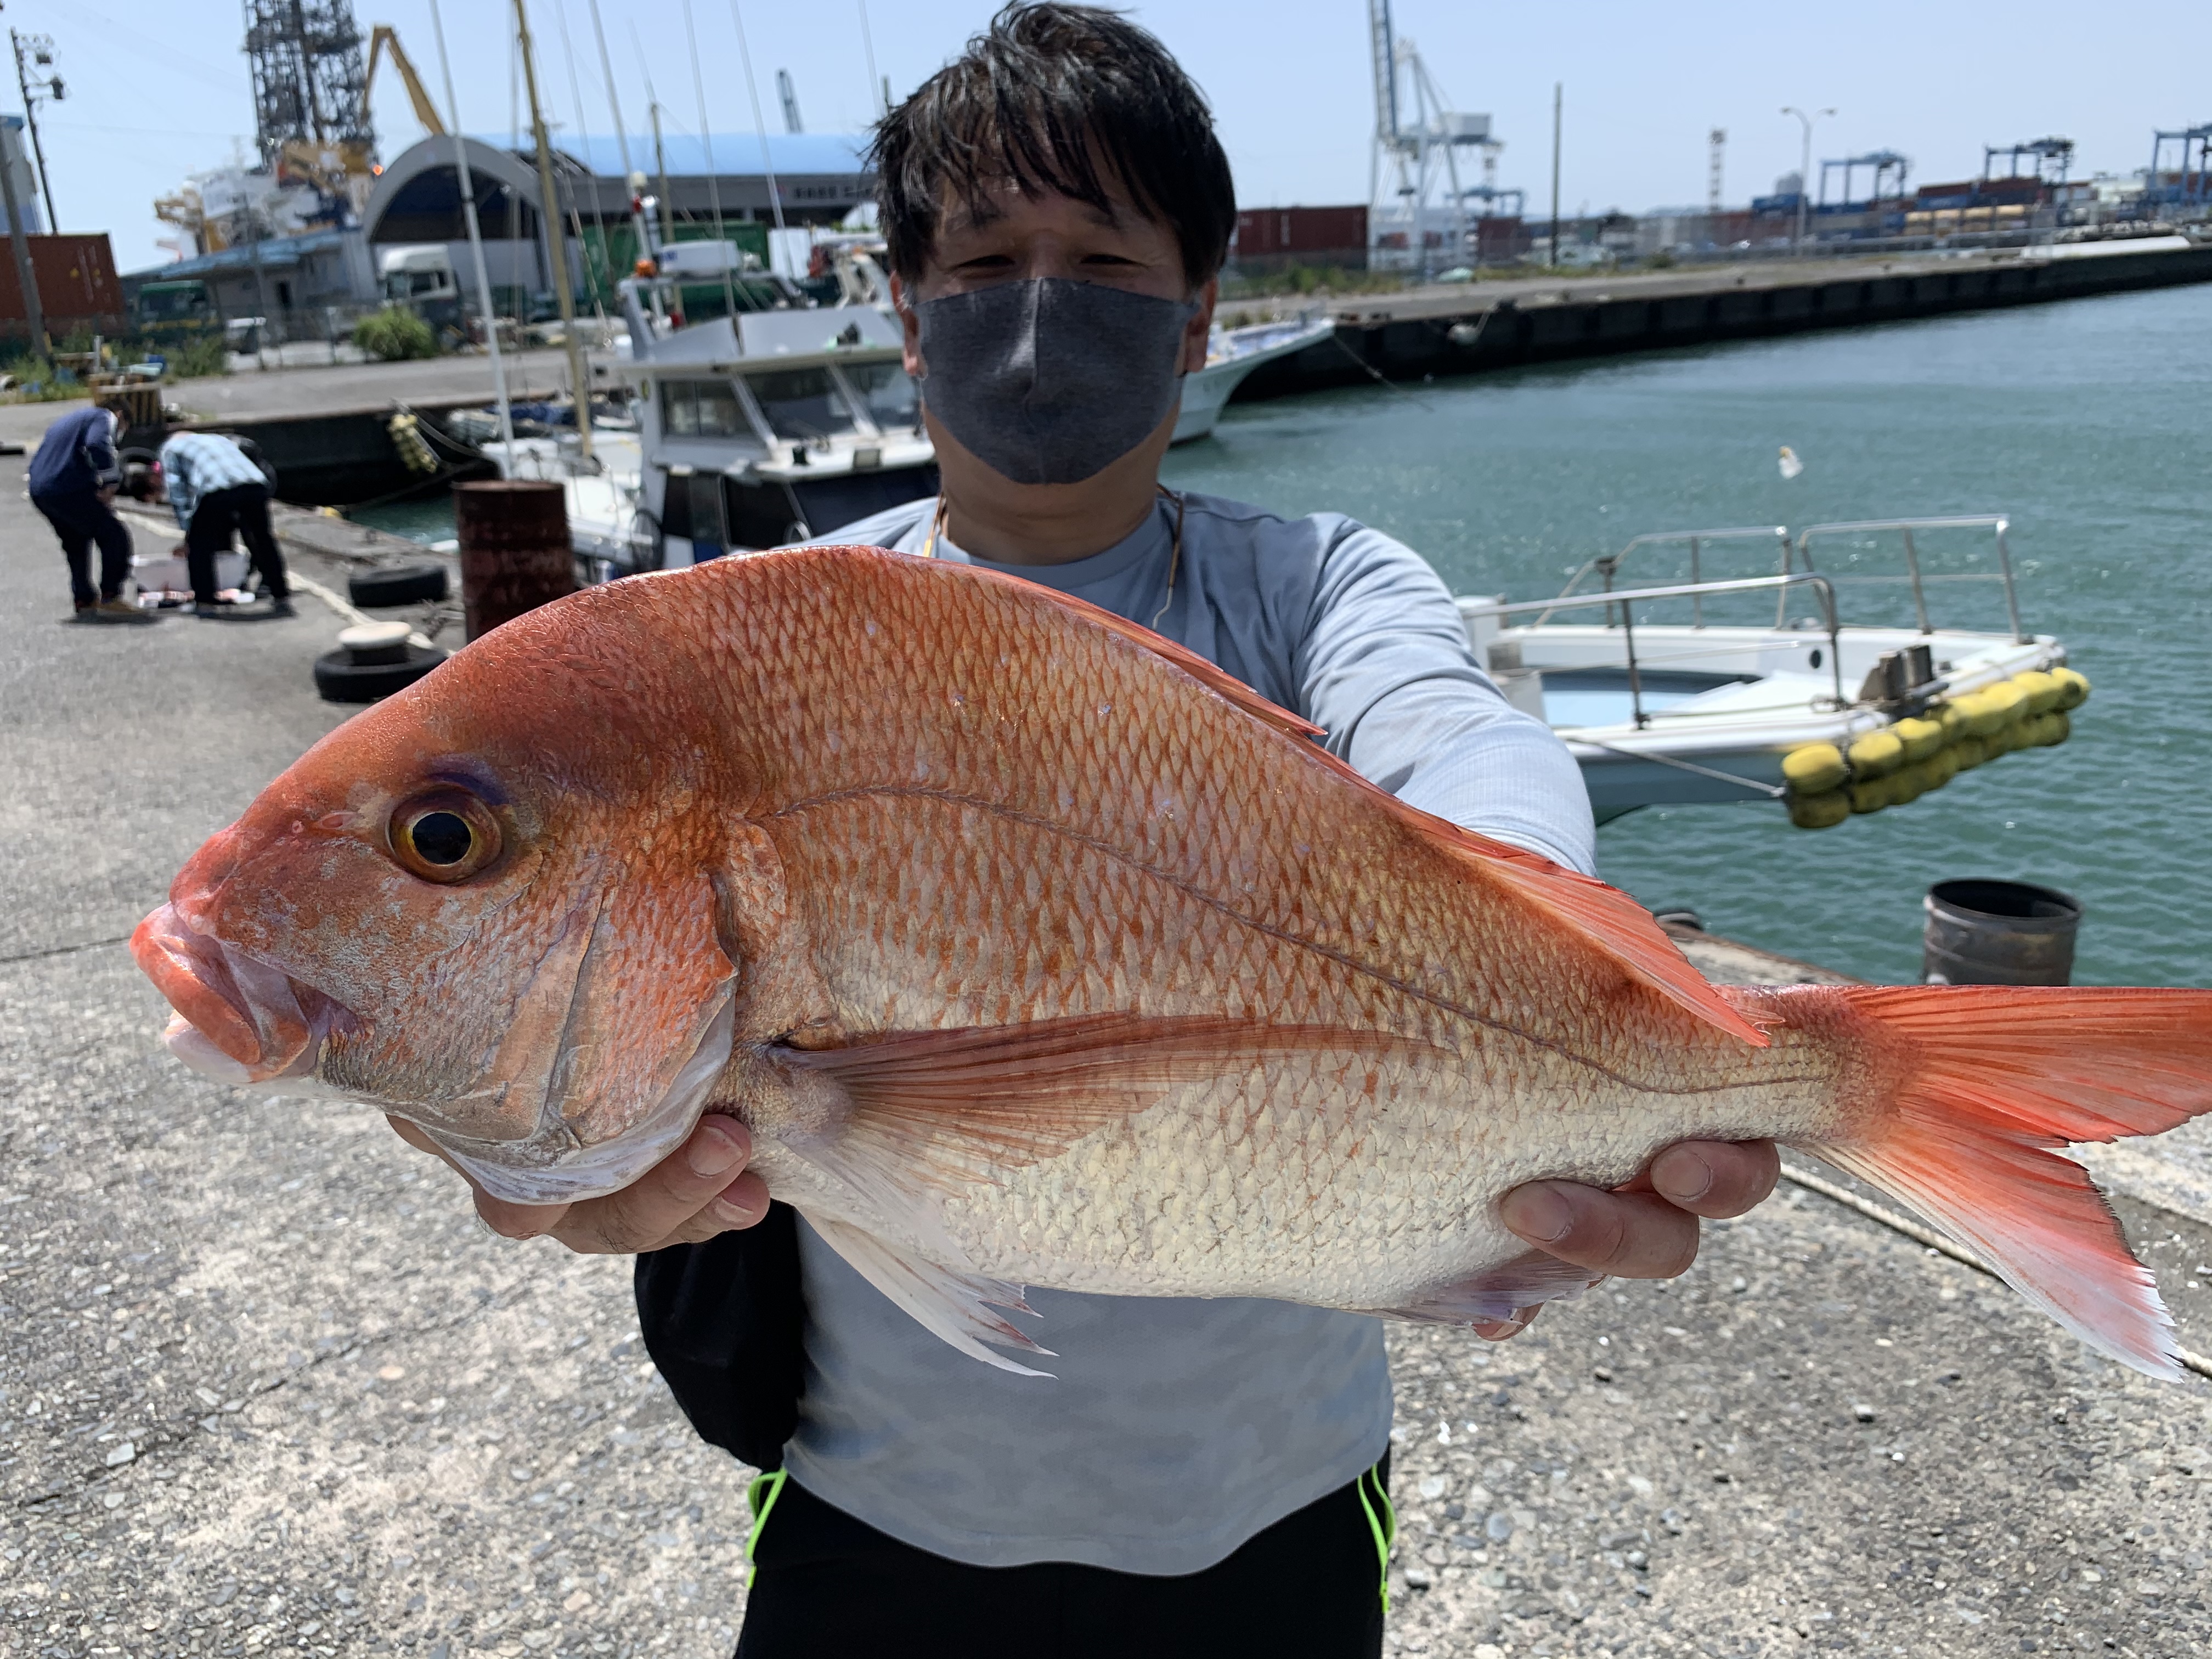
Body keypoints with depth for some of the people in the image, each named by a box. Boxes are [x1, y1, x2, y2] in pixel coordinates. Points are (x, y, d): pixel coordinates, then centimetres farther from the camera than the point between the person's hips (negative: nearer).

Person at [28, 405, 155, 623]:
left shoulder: (69, 421, 31)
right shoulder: (105, 418, 4)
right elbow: (97, 445, -19)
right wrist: (111, 482, -15)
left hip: (39, 491, 9)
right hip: (69, 489, -9)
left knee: (75, 543, 23)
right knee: (115, 535, -4)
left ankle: (85, 601, 29)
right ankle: (110, 599, -8)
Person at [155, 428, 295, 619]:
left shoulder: (171, 448, 27)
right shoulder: (217, 439, 42)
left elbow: (178, 493, 19)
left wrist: (188, 531, 22)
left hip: (217, 490, -4)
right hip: (256, 485, 4)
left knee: (199, 545, 14)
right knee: (263, 541, 21)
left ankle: (205, 601, 12)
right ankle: (281, 597, 24)